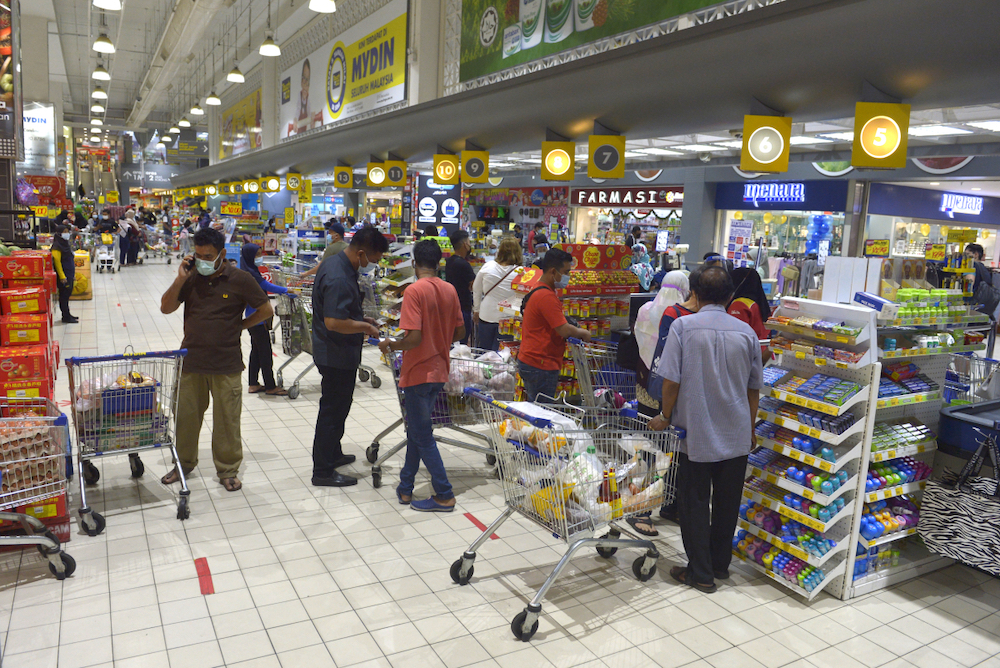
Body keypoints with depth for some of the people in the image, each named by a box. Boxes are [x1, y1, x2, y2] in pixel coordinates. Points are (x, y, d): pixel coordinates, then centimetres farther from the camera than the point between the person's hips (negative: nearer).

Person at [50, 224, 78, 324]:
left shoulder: (65, 244, 14)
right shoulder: (57, 247, -14)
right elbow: (57, 262, -18)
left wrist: (73, 274, 20)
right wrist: (62, 276, -21)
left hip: (69, 275, 9)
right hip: (64, 276, -9)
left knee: (67, 294, 14)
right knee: (64, 295, -3)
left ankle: (67, 315, 23)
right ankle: (66, 317, 2)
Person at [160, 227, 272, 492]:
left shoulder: (240, 279, -7)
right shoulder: (191, 277, 2)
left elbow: (266, 310, -1)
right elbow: (166, 308, 2)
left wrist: (238, 326, -1)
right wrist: (180, 279, -10)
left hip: (226, 364, -3)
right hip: (190, 360, 3)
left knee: (227, 420, 6)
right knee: (185, 415, 14)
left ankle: (228, 470, 22)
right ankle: (183, 463, 35)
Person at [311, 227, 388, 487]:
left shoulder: (334, 263, 7)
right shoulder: (339, 279, -27)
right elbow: (334, 322, -31)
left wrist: (360, 318, 10)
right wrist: (365, 327, -18)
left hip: (332, 351, 11)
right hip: (338, 355, -11)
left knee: (337, 406, 23)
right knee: (333, 409, 0)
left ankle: (333, 454, 39)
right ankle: (322, 471, 11)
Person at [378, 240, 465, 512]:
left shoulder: (415, 291, -17)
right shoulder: (450, 290, 3)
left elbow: (414, 338, -24)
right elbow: (460, 332, 8)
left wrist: (390, 345, -7)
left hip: (418, 372, -7)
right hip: (440, 370, 7)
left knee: (422, 435, 4)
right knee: (416, 428, 19)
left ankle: (444, 496, 10)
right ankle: (405, 487, 26)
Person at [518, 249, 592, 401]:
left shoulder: (535, 291, 15)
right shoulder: (547, 296, -18)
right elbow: (564, 330, -22)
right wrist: (583, 333, -3)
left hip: (528, 361, 10)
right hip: (540, 365, -10)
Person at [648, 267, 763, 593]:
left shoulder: (683, 326, -11)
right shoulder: (746, 332, 0)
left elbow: (672, 380, -14)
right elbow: (754, 387, 7)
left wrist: (665, 417, 2)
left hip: (695, 434, -3)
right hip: (736, 437, 4)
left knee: (694, 504, 9)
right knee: (727, 503, 17)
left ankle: (700, 573, 17)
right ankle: (720, 564, 31)